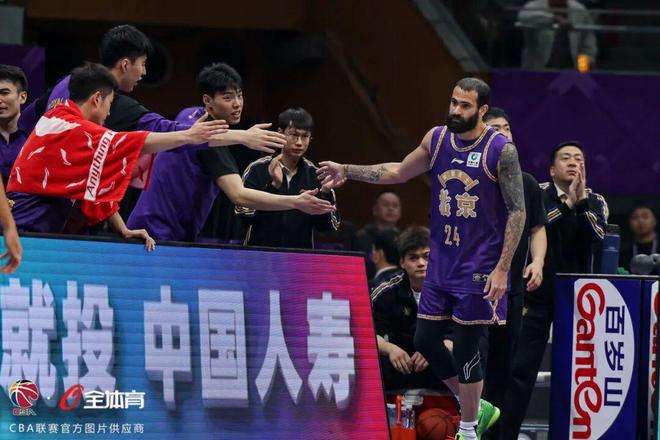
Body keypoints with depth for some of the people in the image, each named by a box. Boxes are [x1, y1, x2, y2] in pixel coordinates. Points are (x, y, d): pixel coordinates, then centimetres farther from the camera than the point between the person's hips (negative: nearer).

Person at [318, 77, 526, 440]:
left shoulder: (501, 151, -13)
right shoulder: (437, 139, 4)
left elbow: (517, 212, -12)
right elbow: (399, 172, 18)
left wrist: (502, 269, -16)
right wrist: (348, 172, 8)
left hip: (479, 266, -6)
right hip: (442, 260, 6)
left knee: (466, 347, -4)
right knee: (425, 340, 7)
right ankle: (478, 409, 25)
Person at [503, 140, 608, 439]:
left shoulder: (596, 202, 7)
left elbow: (598, 237, -10)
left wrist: (582, 201, -20)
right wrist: (566, 203, -20)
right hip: (537, 296, -2)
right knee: (521, 369, -4)